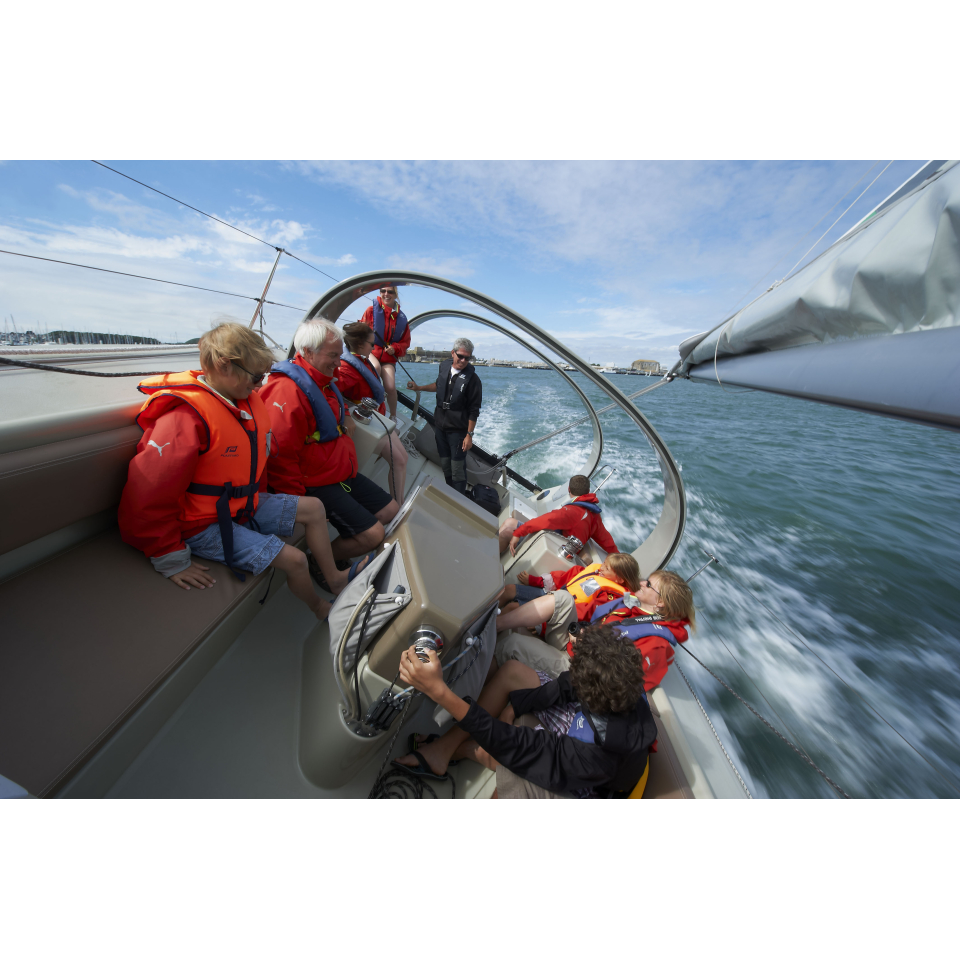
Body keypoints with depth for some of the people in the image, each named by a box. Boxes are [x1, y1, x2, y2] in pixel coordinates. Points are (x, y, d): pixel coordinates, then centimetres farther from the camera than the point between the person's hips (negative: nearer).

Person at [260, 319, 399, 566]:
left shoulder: (323, 381, 11)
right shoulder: (287, 390, -21)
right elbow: (280, 457, -24)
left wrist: (346, 419, 13)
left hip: (344, 473, 10)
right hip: (317, 484, -10)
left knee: (391, 510, 9)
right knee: (372, 534, -15)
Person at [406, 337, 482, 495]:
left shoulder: (472, 378, -14)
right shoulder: (444, 366, 3)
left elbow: (474, 410, -13)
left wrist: (469, 435, -15)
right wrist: (418, 388, 20)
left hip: (458, 430, -6)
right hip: (440, 425, 6)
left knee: (457, 469, -1)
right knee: (445, 464, 16)